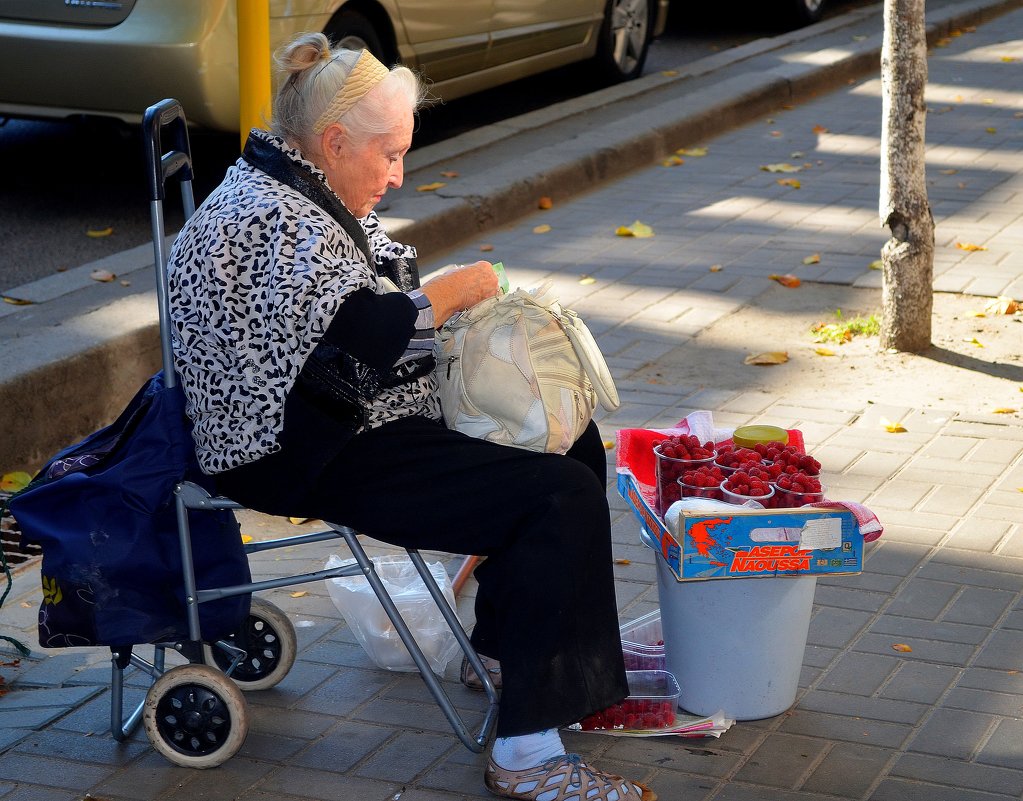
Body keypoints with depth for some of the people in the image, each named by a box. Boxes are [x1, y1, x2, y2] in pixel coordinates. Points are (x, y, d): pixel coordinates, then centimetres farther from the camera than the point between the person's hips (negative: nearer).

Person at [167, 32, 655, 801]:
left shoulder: (305, 196, 14)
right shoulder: (265, 220, -21)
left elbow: (374, 299, 24)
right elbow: (360, 333, -30)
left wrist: (444, 293, 5)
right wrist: (453, 291, -14)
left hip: (357, 419, 12)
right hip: (312, 462, -12)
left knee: (570, 437, 17)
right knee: (561, 500, -21)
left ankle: (502, 647, 27)